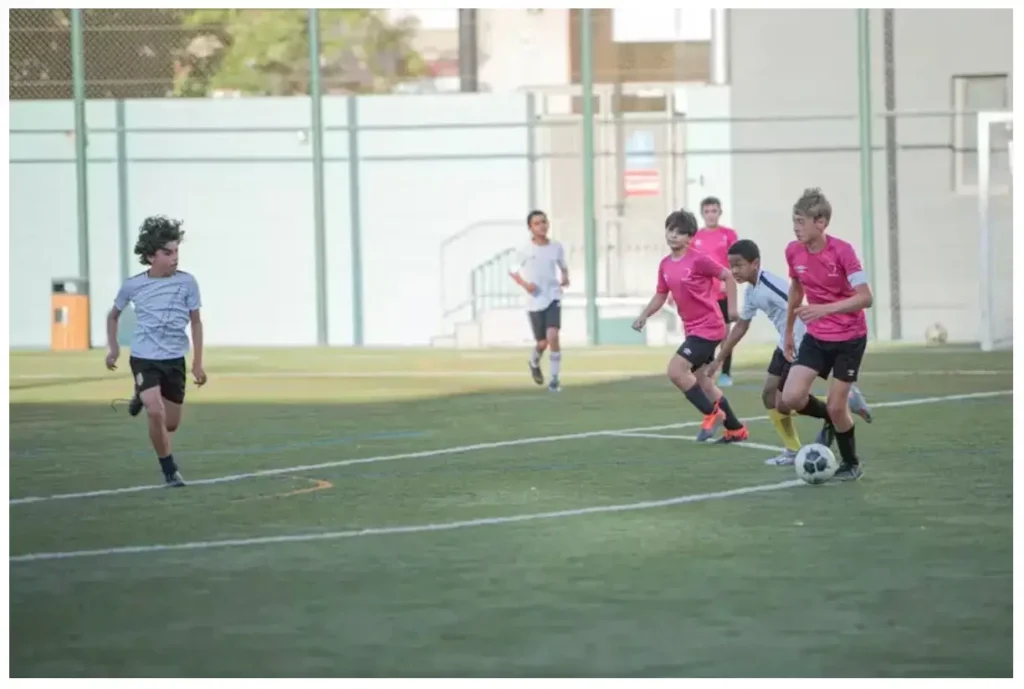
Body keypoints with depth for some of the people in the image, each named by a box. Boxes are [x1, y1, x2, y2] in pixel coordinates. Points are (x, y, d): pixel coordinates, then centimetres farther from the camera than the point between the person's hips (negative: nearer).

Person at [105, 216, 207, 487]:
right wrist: (113, 347, 4)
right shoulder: (133, 286, -6)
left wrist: (198, 363, 4)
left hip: (175, 360, 2)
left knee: (171, 424, 10)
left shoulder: (187, 282, -7)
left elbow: (195, 322, 5)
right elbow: (113, 315, 14)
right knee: (156, 413, -22)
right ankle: (170, 470, -4)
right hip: (144, 359, -2)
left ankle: (142, 398, 43)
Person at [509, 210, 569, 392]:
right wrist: (525, 284, -11)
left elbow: (563, 267, 18)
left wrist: (565, 278, -3)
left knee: (553, 335, -20)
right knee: (542, 343, 4)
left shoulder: (556, 248, 2)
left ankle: (555, 377, -8)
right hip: (535, 301, 0)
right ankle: (534, 362, 41)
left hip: (553, 298, 0)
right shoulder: (526, 250, -4)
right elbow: (513, 271, 6)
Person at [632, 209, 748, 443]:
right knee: (701, 380, 13)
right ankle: (735, 429, 24)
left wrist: (732, 308, -9)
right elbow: (660, 295, 15)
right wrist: (644, 316, 0)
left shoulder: (698, 259, -16)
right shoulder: (665, 265, 5)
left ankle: (712, 413, -1)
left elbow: (728, 276, -7)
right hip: (693, 328, 8)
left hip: (708, 327, -8)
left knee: (676, 370, -17)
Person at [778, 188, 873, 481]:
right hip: (816, 337, 5)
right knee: (790, 399, -11)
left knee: (836, 407, -4)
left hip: (849, 338, -5)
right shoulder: (793, 251, -5)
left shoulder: (842, 251, -21)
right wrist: (789, 331, 20)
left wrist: (825, 309, -35)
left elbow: (865, 298, -23)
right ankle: (831, 418, 20)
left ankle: (851, 464, 22)